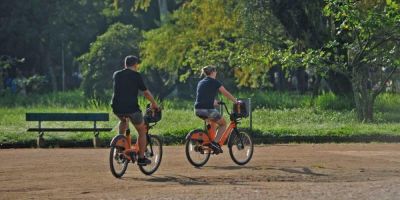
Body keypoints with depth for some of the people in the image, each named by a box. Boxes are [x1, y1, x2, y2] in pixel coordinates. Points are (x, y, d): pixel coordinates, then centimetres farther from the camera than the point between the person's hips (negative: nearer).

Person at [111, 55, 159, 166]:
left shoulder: (116, 74, 13)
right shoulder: (136, 76, -1)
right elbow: (146, 92, 2)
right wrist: (154, 104, 17)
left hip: (117, 107, 5)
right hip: (131, 107, -5)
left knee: (123, 121, 39)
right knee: (142, 131, 14)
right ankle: (141, 158, 13)